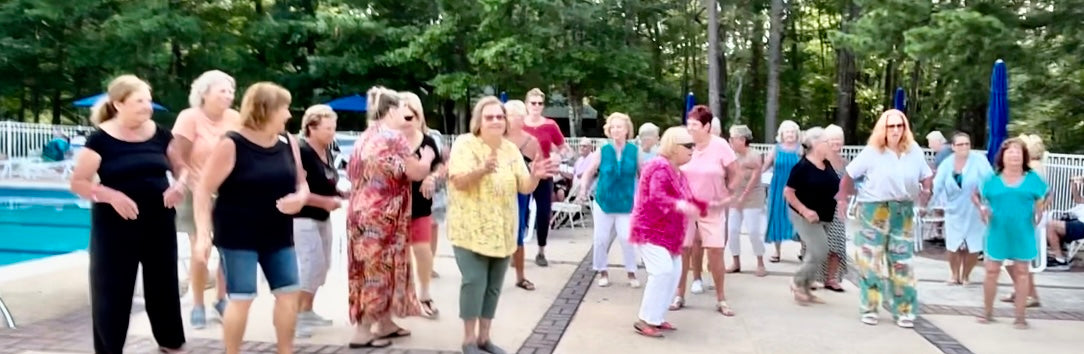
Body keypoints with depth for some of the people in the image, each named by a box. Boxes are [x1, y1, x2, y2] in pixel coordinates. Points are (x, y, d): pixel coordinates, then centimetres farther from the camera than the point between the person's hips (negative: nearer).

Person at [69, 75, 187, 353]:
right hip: (115, 227, -3)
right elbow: (78, 183, -8)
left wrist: (179, 184, -10)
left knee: (163, 285, 13)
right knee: (112, 291, 3)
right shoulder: (101, 139, -8)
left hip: (159, 223, 4)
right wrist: (112, 195, -24)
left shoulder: (159, 135, 2)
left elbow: (181, 167, 12)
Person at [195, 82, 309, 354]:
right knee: (241, 299, -6)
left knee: (289, 292, 6)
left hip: (278, 235, 6)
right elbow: (203, 191, -13)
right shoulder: (231, 146, -13)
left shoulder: (288, 143, 4)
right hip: (238, 236, -6)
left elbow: (301, 183, 14)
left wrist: (299, 198, -10)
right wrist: (203, 234, -20)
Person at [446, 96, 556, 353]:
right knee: (475, 281, -12)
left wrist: (535, 176, -17)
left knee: (494, 285, 9)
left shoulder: (511, 149, 8)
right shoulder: (465, 143, -8)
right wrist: (482, 170, -39)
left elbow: (525, 187, 5)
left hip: (502, 231, 5)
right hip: (471, 230, -5)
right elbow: (459, 181, -21)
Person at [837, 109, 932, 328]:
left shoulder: (915, 152, 0)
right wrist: (842, 199, -7)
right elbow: (849, 175, -4)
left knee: (901, 261, 5)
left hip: (903, 212, 3)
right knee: (870, 260, 1)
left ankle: (904, 310, 13)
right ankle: (869, 308, 11)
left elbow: (926, 176, 7)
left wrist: (926, 192, -13)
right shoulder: (872, 152, -9)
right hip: (873, 210, -2)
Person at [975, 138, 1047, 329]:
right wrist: (982, 208, -8)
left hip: (1022, 234, 0)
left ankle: (1021, 316, 15)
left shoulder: (1032, 178, 1)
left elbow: (1044, 198, 11)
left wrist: (1039, 212, -6)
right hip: (998, 233, 0)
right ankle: (987, 312, 18)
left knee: (1021, 272, 7)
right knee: (991, 271, 3)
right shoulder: (992, 179, 0)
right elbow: (977, 195, 10)